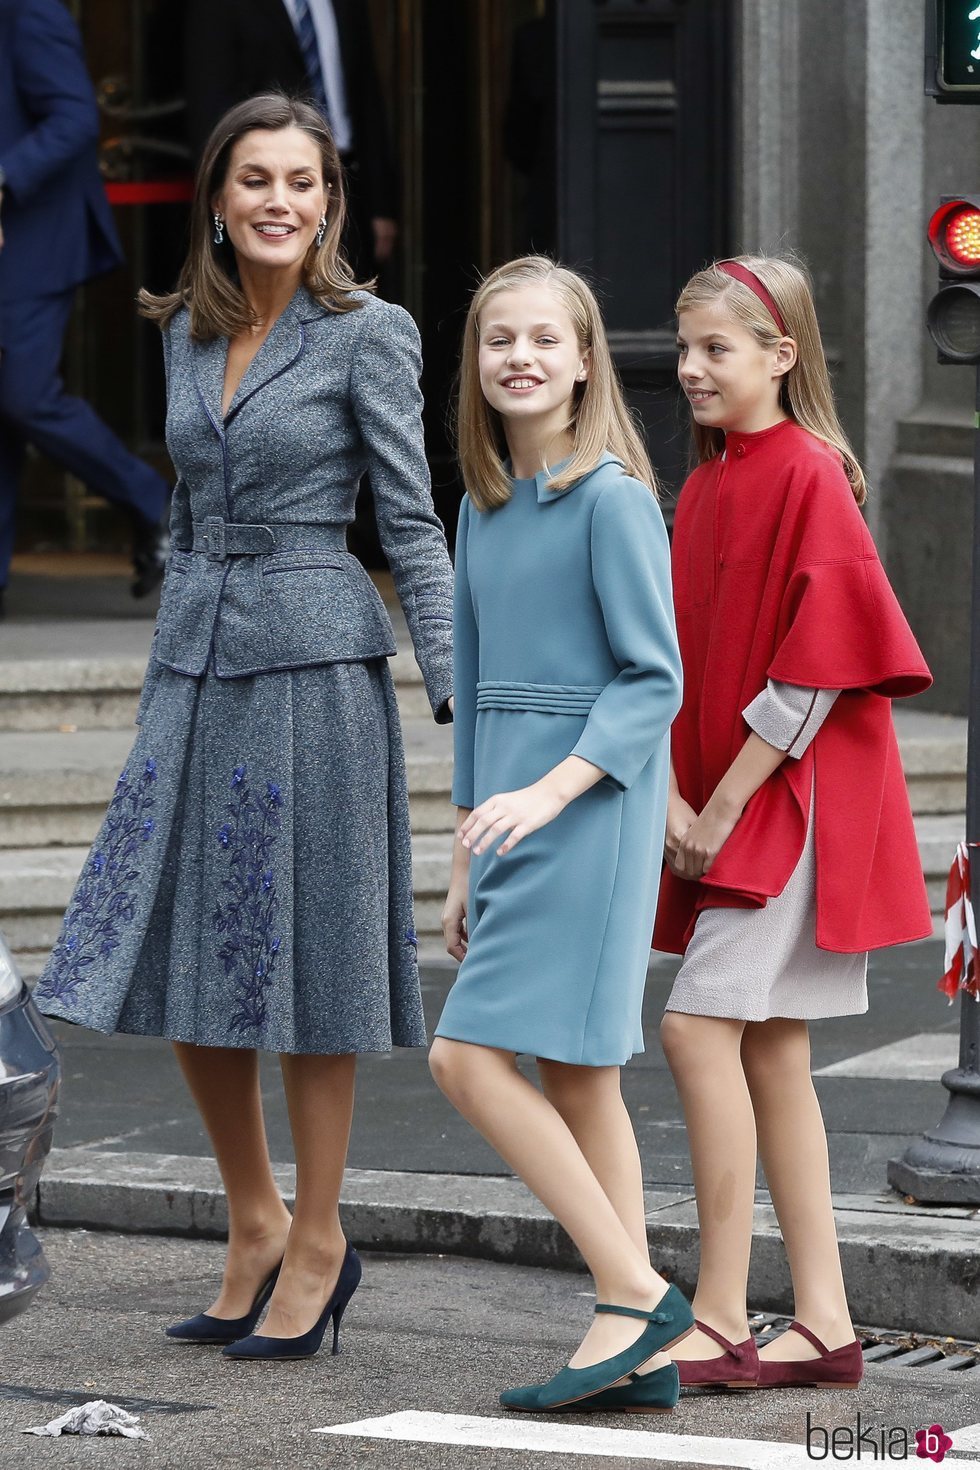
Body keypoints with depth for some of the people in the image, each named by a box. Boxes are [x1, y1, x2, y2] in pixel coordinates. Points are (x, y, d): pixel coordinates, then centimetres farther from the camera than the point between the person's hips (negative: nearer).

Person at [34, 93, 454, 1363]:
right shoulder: (187, 336, 11)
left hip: (311, 661, -6)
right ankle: (253, 1227, 21)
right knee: (178, 956, 7)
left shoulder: (367, 333, -6)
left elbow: (411, 521, -7)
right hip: (195, 661, 6)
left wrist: (455, 689, -13)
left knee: (298, 950, 0)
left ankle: (316, 1242, 11)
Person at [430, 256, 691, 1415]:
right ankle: (639, 1350, 10)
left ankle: (635, 1295, -9)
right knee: (574, 1080, 7)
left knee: (470, 1054, -14)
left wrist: (552, 790, -24)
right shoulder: (485, 506, 14)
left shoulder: (612, 498, -10)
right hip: (512, 815, 8)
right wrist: (466, 860, 18)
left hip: (590, 807, -8)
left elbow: (654, 679, -13)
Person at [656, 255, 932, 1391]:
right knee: (768, 1052, 8)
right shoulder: (704, 487, 13)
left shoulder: (810, 478, -13)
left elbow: (814, 667, -17)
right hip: (723, 808, 9)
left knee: (698, 1026, -14)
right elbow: (676, 661, 13)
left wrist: (727, 803, -15)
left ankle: (720, 1319, -11)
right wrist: (675, 797, 0)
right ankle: (823, 1324, 12)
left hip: (794, 800, -9)